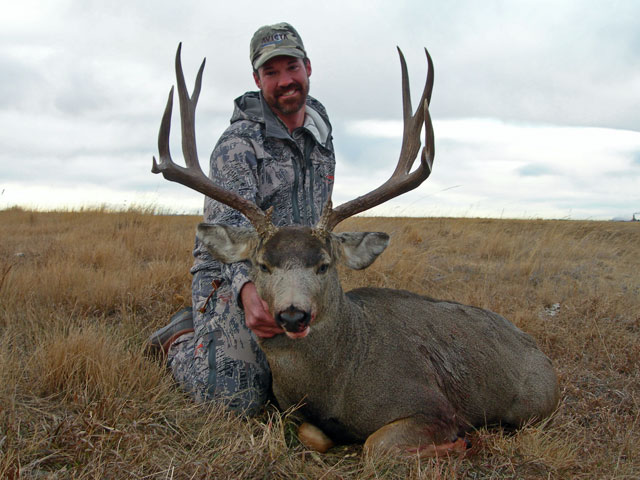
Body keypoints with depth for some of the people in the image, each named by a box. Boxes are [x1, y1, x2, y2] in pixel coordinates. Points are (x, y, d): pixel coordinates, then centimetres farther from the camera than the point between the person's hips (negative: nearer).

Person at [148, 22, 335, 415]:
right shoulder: (239, 143, -15)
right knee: (241, 398, -18)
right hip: (230, 279, -7)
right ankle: (183, 341, 13)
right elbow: (231, 225, -30)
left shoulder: (322, 138, 9)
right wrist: (247, 288, -48)